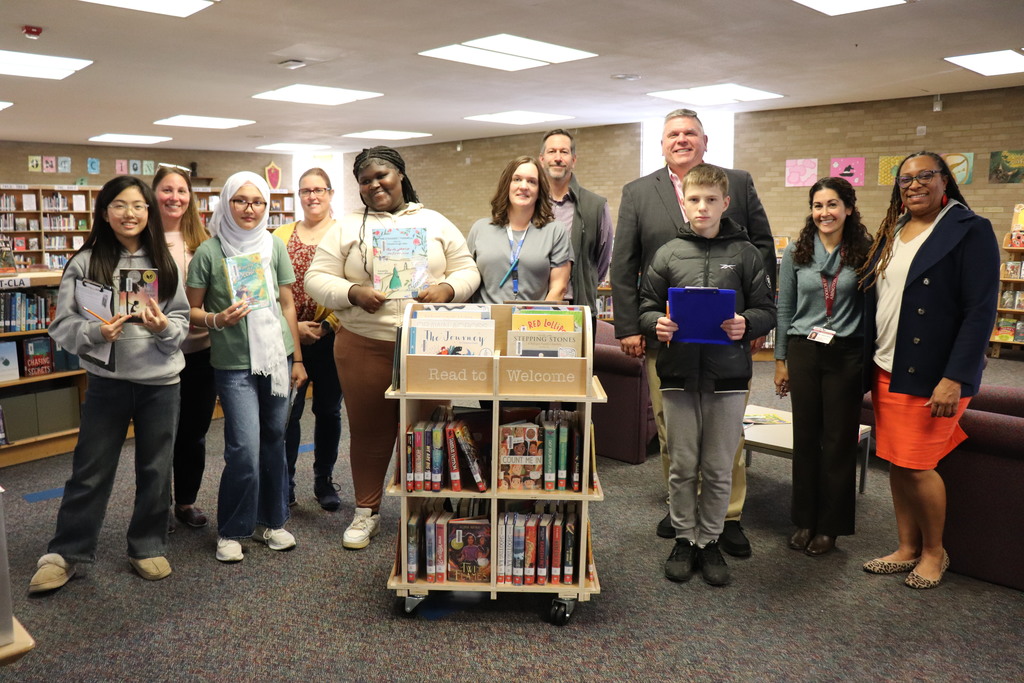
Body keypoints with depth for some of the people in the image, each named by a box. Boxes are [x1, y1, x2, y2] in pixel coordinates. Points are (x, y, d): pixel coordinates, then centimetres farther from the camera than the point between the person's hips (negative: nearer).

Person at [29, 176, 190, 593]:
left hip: (160, 381, 2)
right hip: (107, 382, -2)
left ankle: (148, 547, 30)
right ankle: (65, 554, 26)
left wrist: (164, 327, -18)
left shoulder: (164, 262, 1)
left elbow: (183, 322, 3)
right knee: (90, 471, 9)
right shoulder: (85, 262, -5)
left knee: (156, 470, 13)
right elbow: (62, 326, -3)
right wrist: (95, 332, -22)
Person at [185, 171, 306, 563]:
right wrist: (216, 320, -20)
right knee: (244, 449, -7)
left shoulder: (274, 247, 5)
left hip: (277, 358, 4)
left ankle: (270, 521, 27)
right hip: (233, 365, -3)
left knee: (274, 442, 10)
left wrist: (297, 359, 10)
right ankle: (230, 531, 14)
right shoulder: (209, 251, -4)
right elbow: (191, 310, 1)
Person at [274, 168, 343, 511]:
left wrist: (326, 325, -13)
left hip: (332, 338, -1)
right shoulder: (281, 236, 7)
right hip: (288, 339, 1)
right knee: (288, 410, 3)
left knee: (328, 409, 10)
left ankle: (324, 481, 24)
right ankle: (285, 483, 18)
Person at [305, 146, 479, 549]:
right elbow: (316, 279, 3)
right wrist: (353, 293, -15)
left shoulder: (436, 224, 9)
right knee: (368, 432, 10)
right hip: (364, 347, 0)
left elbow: (467, 271, 8)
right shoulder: (346, 229, 8)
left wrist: (446, 289, -14)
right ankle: (366, 512, 27)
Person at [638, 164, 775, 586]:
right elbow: (646, 308, 8)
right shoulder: (668, 254, 6)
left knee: (719, 469, 8)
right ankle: (684, 538, 25)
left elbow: (767, 310, 6)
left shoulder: (744, 253, 4)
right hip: (679, 374, 1)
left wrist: (746, 325, -15)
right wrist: (657, 324, -13)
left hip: (728, 375, 0)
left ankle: (710, 540, 25)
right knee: (682, 465, 9)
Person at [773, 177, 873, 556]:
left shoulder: (864, 254, -2)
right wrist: (781, 360, 5)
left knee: (839, 440, 5)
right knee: (805, 436, 8)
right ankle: (804, 520, 21)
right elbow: (784, 311, 7)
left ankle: (829, 526, 18)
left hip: (846, 354, -1)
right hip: (804, 352, 2)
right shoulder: (796, 254, 3)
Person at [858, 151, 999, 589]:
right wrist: (867, 364, 9)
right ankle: (906, 549, 25)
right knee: (895, 463, 10)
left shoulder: (970, 231, -8)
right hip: (886, 371, 6)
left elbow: (981, 311, -14)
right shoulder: (891, 234, 12)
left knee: (916, 465, -2)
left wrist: (954, 379, -20)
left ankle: (934, 552, 20)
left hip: (933, 375, -6)